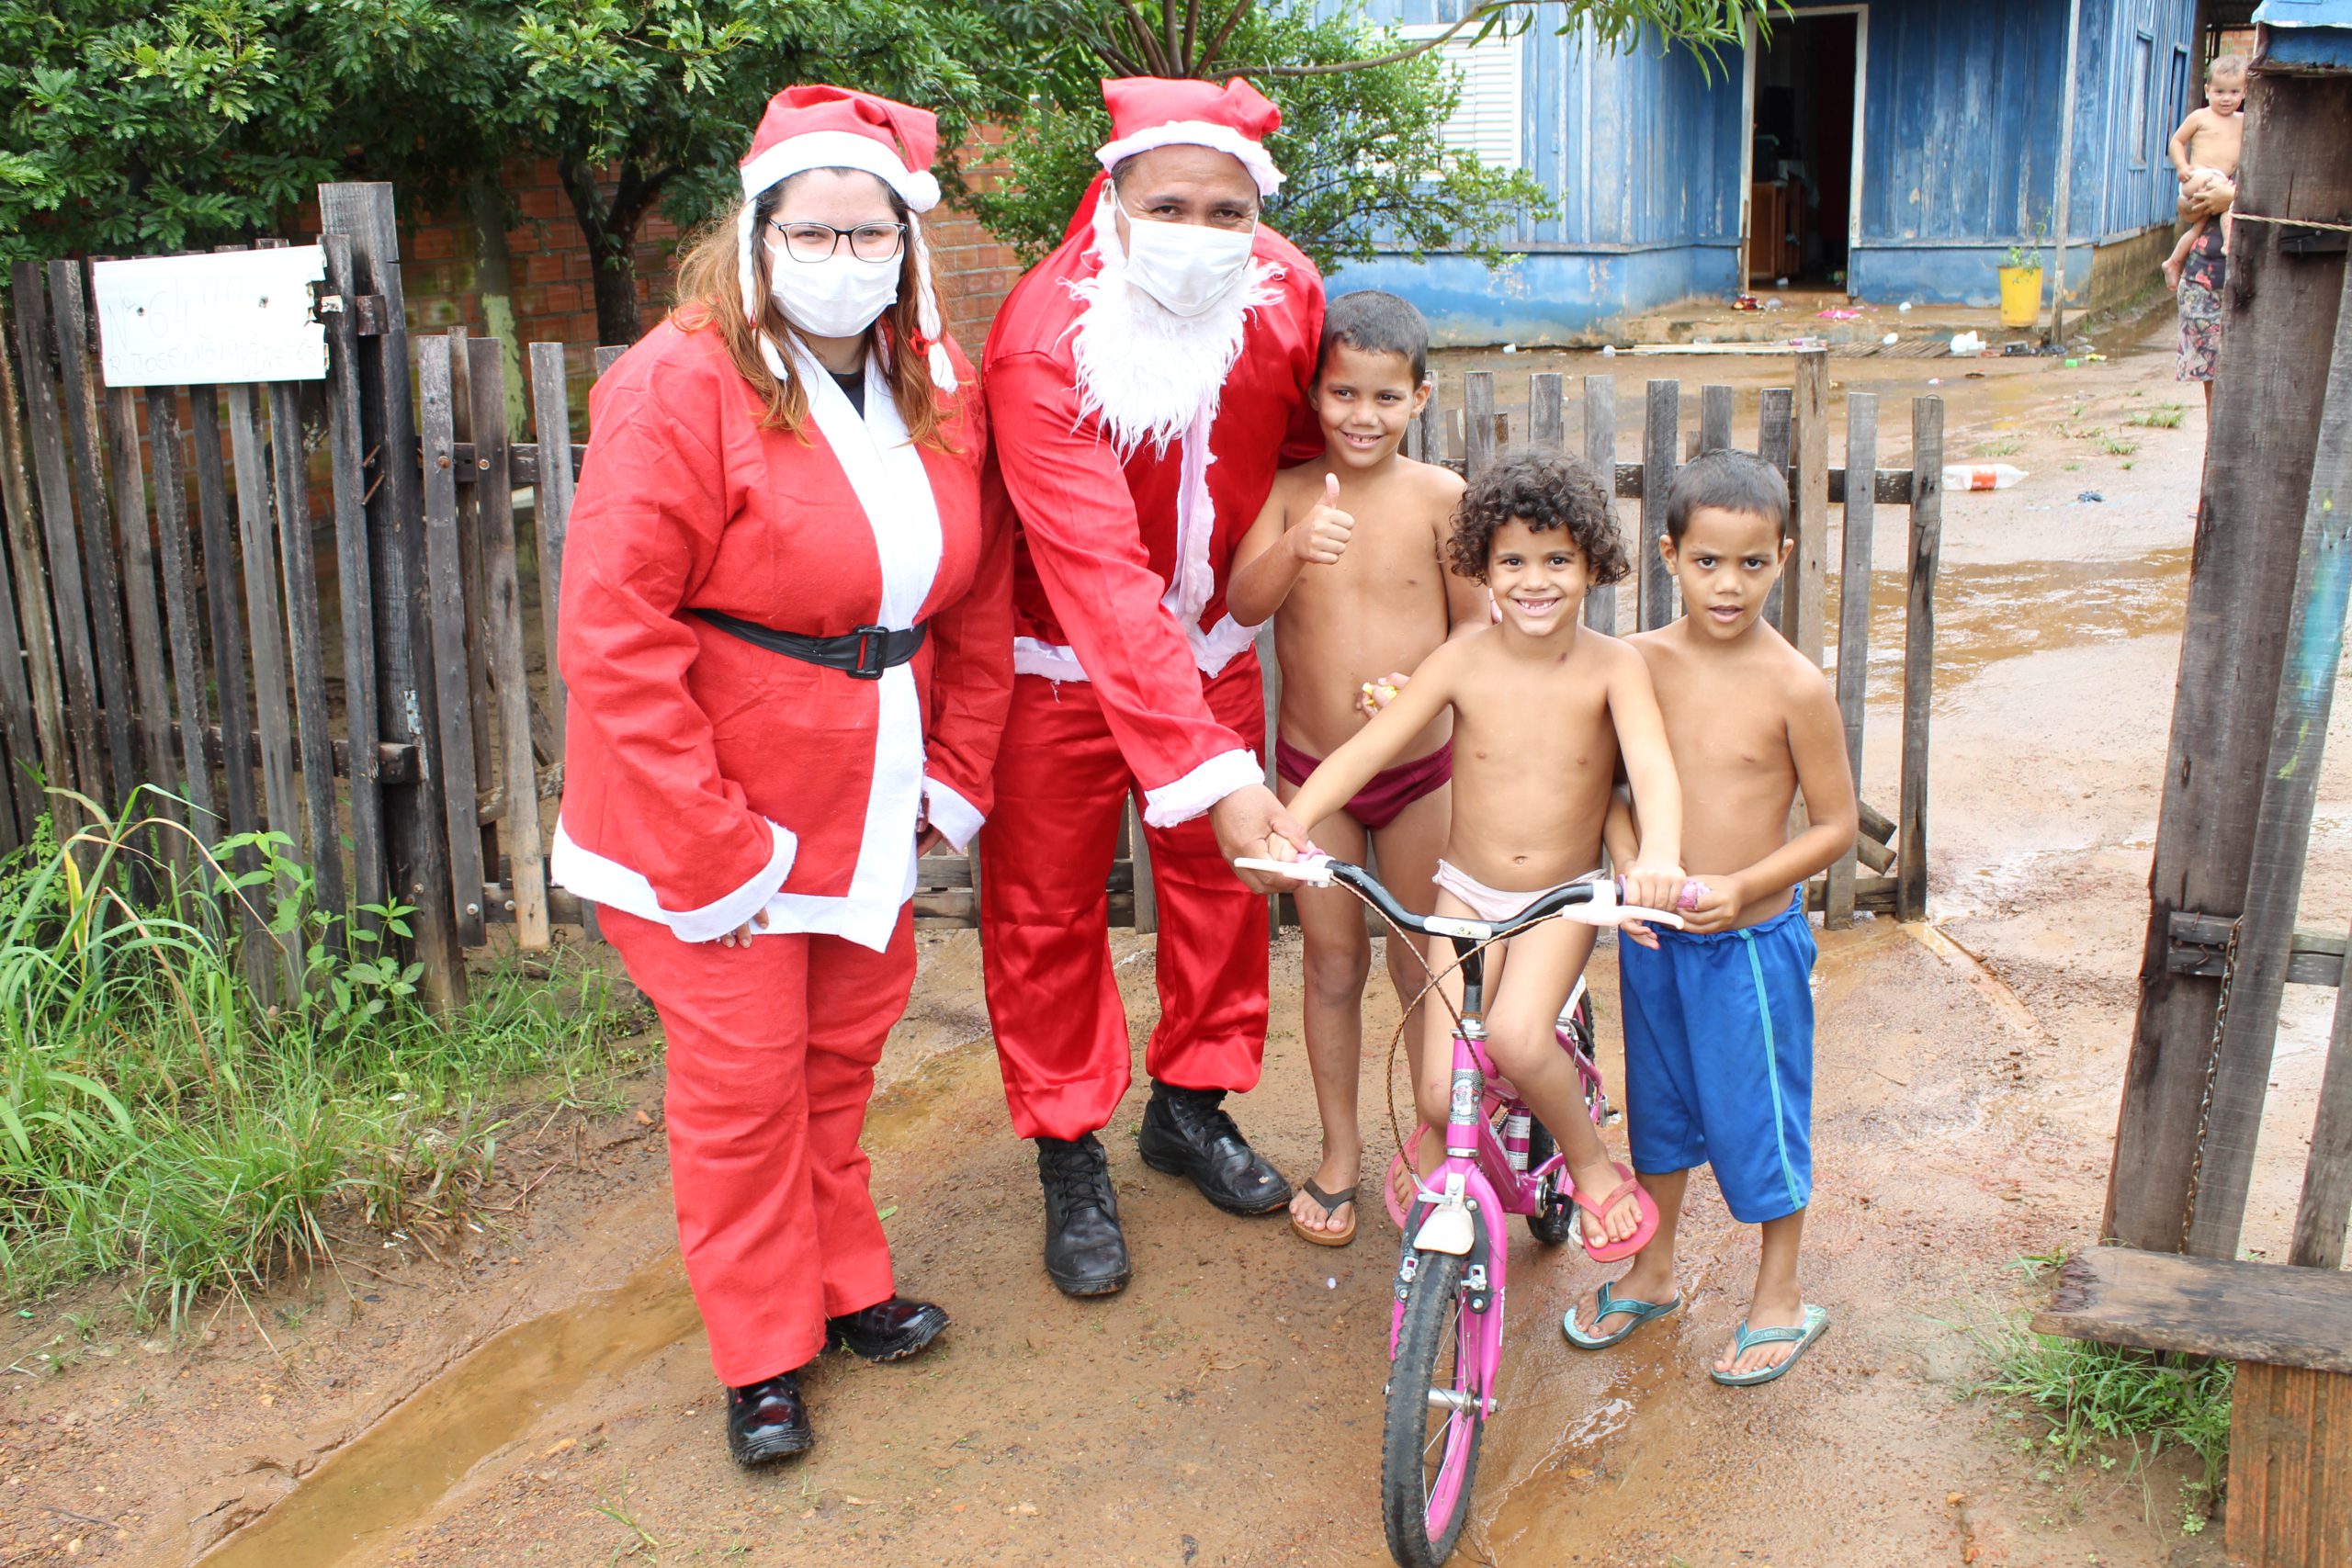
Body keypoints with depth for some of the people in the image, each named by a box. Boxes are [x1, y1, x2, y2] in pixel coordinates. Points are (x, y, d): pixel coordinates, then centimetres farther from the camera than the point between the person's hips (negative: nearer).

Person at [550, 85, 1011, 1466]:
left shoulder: (942, 387, 2)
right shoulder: (680, 385, -17)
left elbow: (980, 601, 10)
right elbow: (614, 637, -20)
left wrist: (954, 778, 4)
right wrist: (714, 853, -19)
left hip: (867, 804, 6)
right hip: (709, 815, -5)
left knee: (843, 1052, 17)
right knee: (744, 1080, 5)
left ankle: (846, 1286, 38)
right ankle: (766, 1356, 24)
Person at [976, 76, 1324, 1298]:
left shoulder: (1286, 294, -14)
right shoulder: (1045, 340, -30)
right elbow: (1102, 580, -38)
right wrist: (1212, 772, -43)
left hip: (1208, 644, 5)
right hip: (1064, 658, -4)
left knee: (1216, 878, 12)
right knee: (1046, 909, 3)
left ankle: (1191, 1104, 35)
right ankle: (1070, 1159, 21)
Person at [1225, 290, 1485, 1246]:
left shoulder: (1441, 496, -9)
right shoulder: (1289, 491, -7)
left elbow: (1476, 622, -4)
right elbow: (1244, 603, -19)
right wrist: (1294, 545, -39)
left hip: (1421, 767, -1)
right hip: (1313, 770, 1)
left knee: (1423, 961, 11)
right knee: (1333, 963, 11)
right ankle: (1339, 1151, 29)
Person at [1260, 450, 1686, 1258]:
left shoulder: (1613, 666, -13)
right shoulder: (1462, 661, -11)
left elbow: (1653, 768, -27)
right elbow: (1364, 749, -14)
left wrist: (1659, 855, -48)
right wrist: (1288, 827, -30)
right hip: (1468, 892, 1)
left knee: (1516, 1038, -28)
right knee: (1440, 1091, -9)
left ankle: (1591, 1165, 2)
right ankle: (1435, 1183, 29)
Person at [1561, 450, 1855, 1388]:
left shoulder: (1794, 686, -16)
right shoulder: (1641, 662, -6)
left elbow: (1835, 824, -9)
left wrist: (1741, 886, -21)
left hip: (1751, 941, -4)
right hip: (1652, 936, 4)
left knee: (1758, 1115, 9)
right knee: (1659, 1102, 20)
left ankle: (1780, 1300, 31)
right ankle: (1651, 1273, 40)